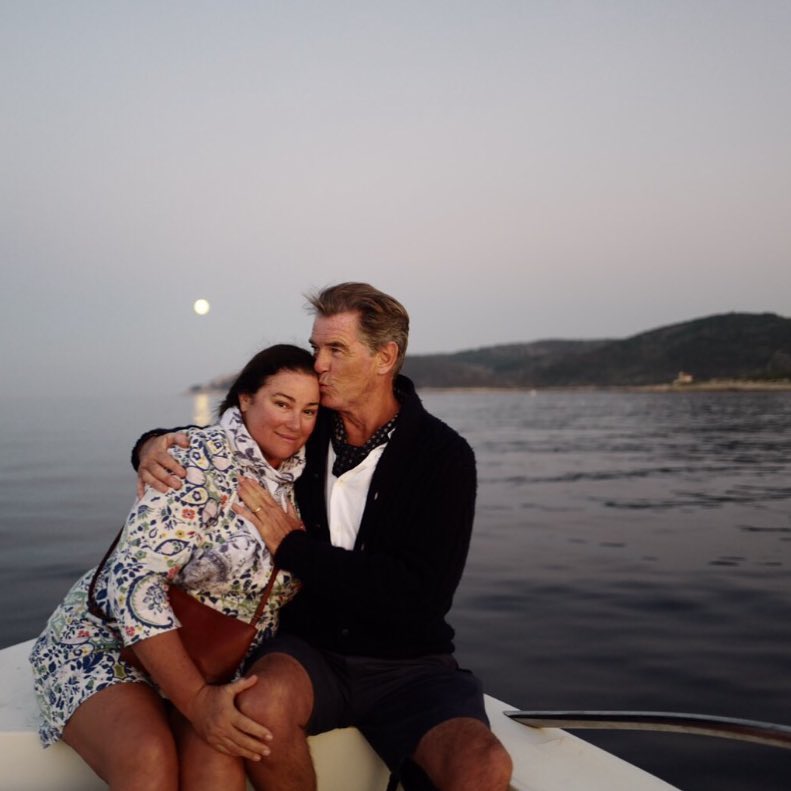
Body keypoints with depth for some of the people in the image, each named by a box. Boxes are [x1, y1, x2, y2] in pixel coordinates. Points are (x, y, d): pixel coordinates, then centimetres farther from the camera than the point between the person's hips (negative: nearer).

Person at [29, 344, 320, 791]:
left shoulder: (294, 481, 3)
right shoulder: (204, 458, -16)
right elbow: (135, 578, -24)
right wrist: (197, 700, -27)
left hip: (213, 665, 4)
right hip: (107, 642, -4)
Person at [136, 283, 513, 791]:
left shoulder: (445, 457, -8)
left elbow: (421, 596, -17)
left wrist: (294, 546, -16)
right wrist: (154, 446, -6)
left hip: (409, 664, -2)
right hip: (311, 649, 2)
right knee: (260, 703, -32)